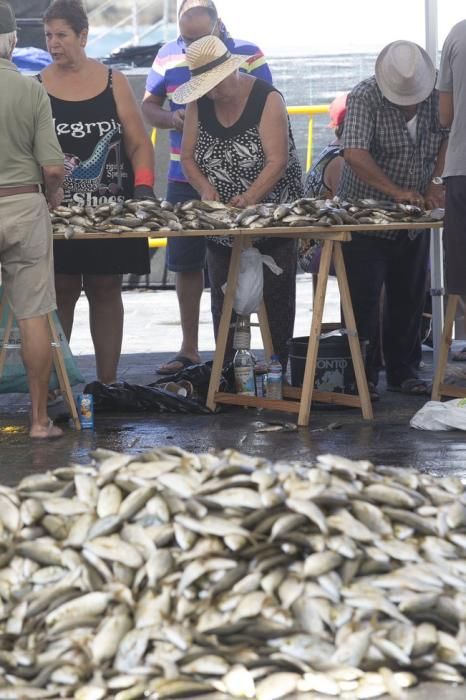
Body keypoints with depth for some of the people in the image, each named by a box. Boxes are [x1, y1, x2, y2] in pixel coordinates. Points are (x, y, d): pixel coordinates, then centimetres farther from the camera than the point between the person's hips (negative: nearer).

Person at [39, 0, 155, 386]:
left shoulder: (113, 82, 5)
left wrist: (144, 188, -10)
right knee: (62, 292, -3)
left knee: (106, 291, 6)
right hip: (58, 210, -1)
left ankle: (108, 383, 10)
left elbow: (140, 143, 5)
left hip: (110, 209, 1)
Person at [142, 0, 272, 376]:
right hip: (185, 181, 3)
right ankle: (189, 348, 19)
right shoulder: (168, 56, 4)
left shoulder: (249, 55, -3)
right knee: (186, 264, 7)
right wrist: (170, 118, -12)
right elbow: (149, 106, 11)